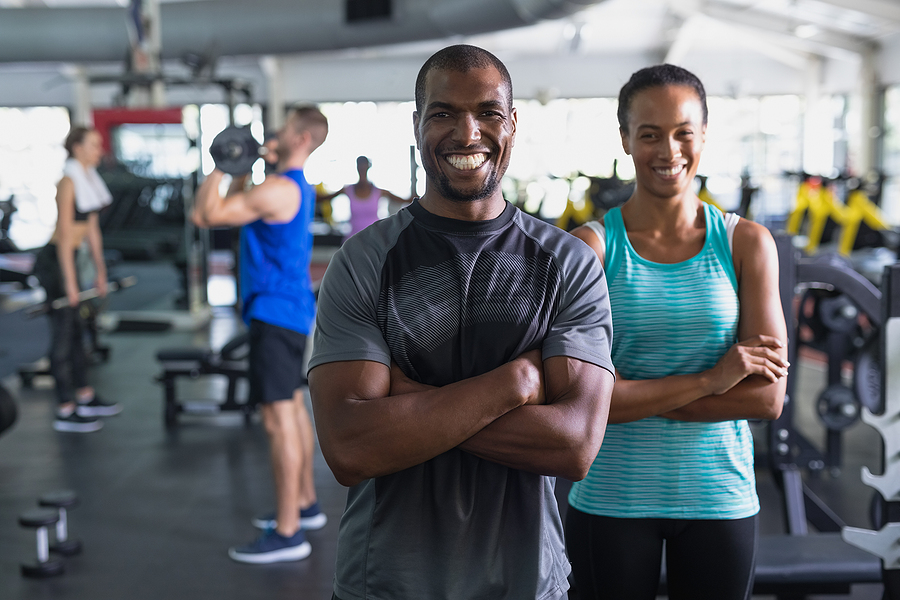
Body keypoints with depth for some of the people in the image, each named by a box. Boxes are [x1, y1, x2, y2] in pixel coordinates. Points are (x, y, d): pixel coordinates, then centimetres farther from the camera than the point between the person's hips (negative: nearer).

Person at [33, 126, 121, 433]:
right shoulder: (68, 182, -18)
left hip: (68, 258, 9)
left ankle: (85, 397, 28)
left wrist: (100, 270, 17)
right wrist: (70, 283, -21)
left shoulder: (89, 180, 9)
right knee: (63, 332, -3)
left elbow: (92, 229, 15)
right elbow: (65, 235, -21)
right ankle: (65, 411, 5)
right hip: (54, 261, -9)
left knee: (76, 328, 16)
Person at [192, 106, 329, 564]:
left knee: (278, 418, -8)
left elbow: (204, 215, -20)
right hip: (291, 308, 11)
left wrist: (217, 170, -9)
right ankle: (305, 504, 31)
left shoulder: (277, 190, -19)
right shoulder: (300, 187, 13)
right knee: (293, 407, 18)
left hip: (275, 313, -11)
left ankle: (288, 534, -4)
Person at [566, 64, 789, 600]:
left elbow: (768, 397, -9)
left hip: (719, 496, 2)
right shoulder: (590, 246, -7)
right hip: (611, 500, -1)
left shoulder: (746, 243, -1)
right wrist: (709, 380, -17)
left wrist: (633, 395, -14)